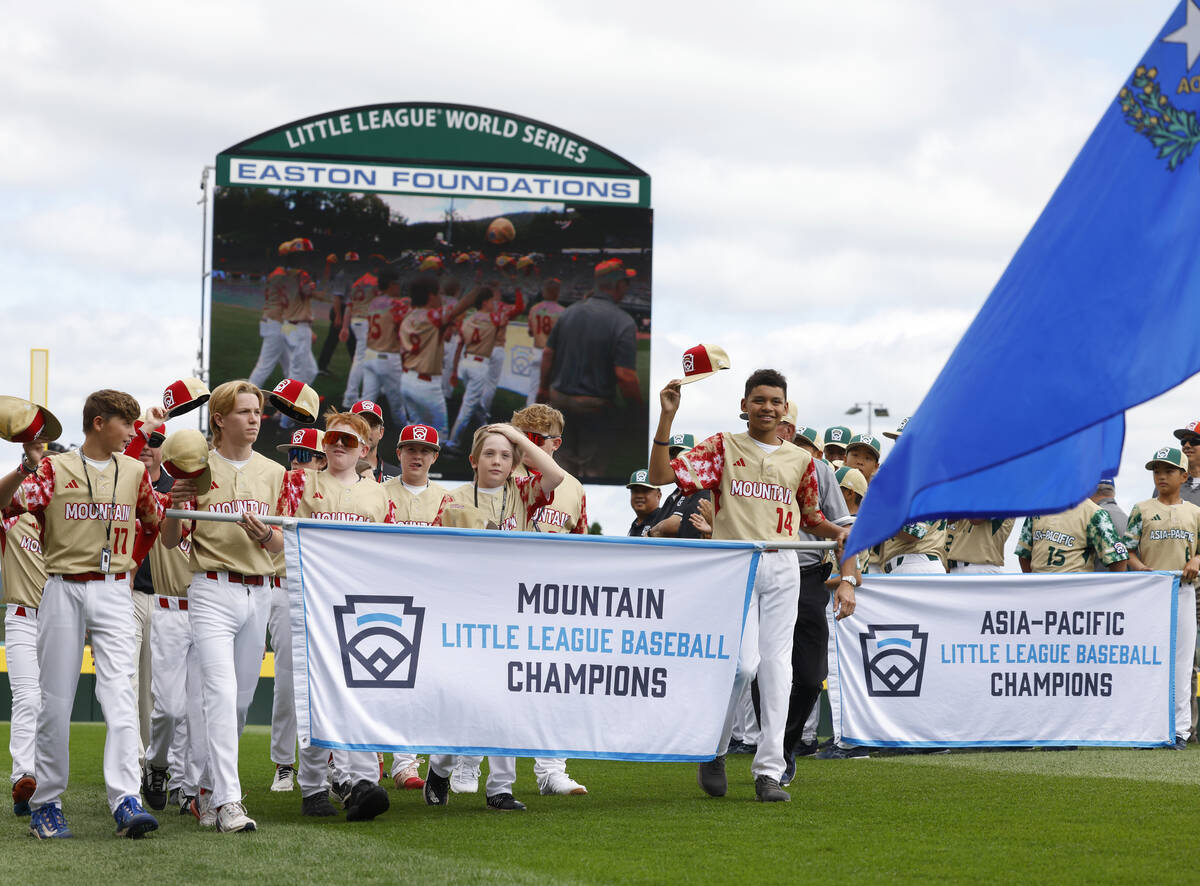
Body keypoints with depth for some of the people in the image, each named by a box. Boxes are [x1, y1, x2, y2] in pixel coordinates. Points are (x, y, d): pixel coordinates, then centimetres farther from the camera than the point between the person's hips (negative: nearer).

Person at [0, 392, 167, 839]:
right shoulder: (54, 468, -1)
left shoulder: (134, 471, 11)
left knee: (120, 693, -13)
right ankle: (45, 804, 13)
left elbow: (158, 521, 19)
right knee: (55, 700, 3)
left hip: (114, 592, 2)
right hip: (63, 590, -2)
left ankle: (127, 802, -20)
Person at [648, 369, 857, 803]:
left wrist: (839, 532, 4)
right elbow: (662, 475, -5)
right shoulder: (723, 447, 6)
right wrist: (667, 417, -13)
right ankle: (713, 750, 7)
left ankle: (769, 770, 1)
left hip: (782, 567, 3)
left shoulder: (800, 459, 15)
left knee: (776, 664, -2)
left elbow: (811, 519, 25)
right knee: (743, 662, -15)